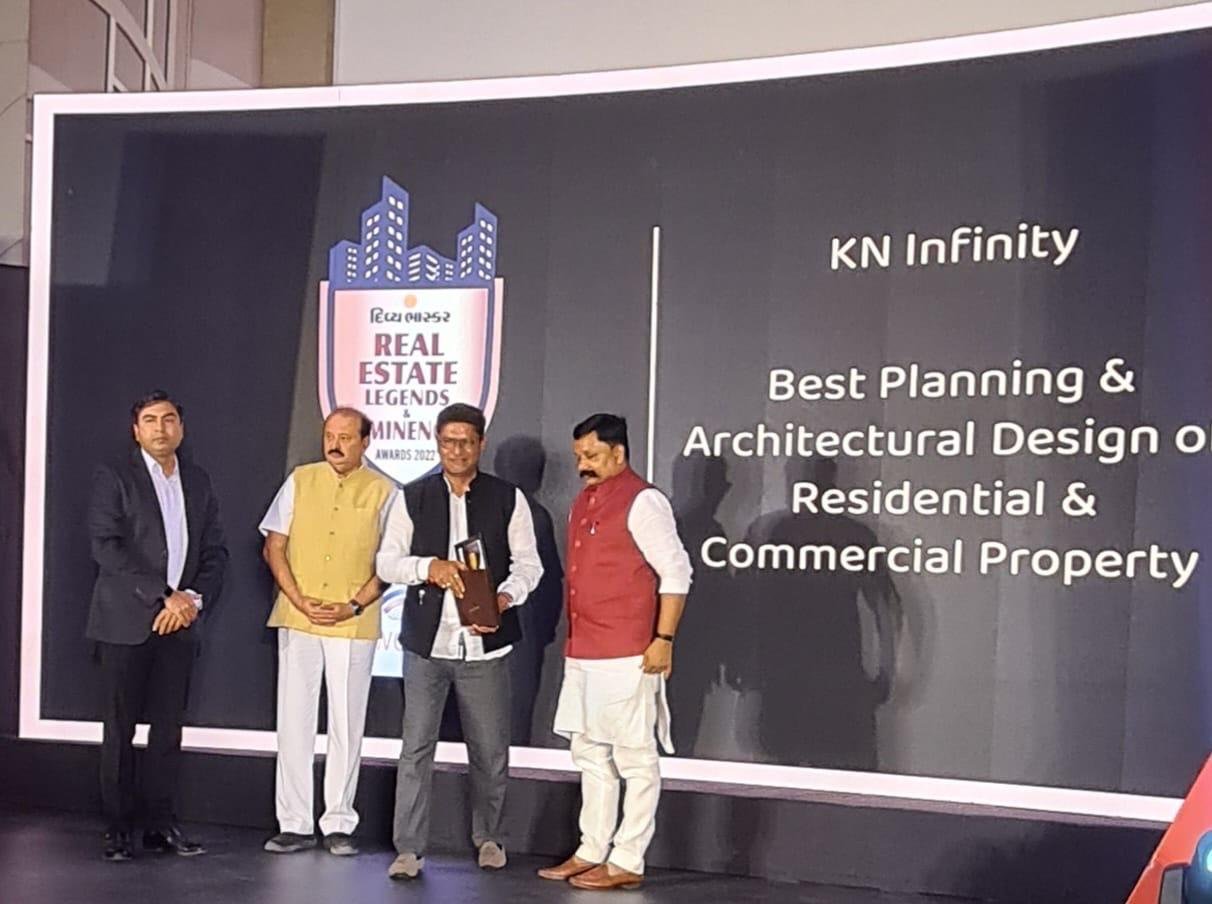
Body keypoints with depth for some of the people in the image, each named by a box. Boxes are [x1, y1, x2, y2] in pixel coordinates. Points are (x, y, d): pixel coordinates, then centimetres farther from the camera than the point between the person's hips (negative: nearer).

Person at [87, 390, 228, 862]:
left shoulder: (198, 482, 14)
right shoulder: (113, 478, -1)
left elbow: (214, 552, 12)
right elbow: (107, 547, -12)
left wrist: (193, 599, -6)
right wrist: (164, 597, -15)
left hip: (179, 622, 4)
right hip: (127, 623, -4)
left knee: (169, 727, 5)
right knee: (120, 729, 1)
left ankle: (160, 823, 12)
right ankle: (117, 827, 8)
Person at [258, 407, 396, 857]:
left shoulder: (383, 492, 1)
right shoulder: (300, 480, 6)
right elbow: (274, 546, 5)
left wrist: (354, 606, -13)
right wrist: (299, 600, -7)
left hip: (354, 625, -2)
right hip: (296, 619, 2)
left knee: (347, 725, 4)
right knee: (293, 721, 4)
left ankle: (339, 825, 12)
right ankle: (295, 824, 11)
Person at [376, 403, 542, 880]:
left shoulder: (508, 498, 3)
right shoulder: (412, 498, 5)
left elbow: (528, 563, 3)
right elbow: (387, 562, 3)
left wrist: (504, 598, -16)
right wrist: (429, 567, -16)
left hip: (484, 643, 0)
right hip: (426, 642, 0)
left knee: (490, 750, 9)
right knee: (416, 747, -2)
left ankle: (487, 837, 28)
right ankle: (409, 849, 3)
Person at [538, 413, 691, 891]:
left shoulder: (642, 501, -11)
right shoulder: (583, 503, 15)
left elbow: (676, 572, -14)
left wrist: (663, 639, -18)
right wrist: (573, 640, 18)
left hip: (627, 656, -9)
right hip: (583, 654, 9)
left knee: (634, 758, -1)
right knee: (590, 754, 15)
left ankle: (627, 862, 3)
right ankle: (591, 851, 24)